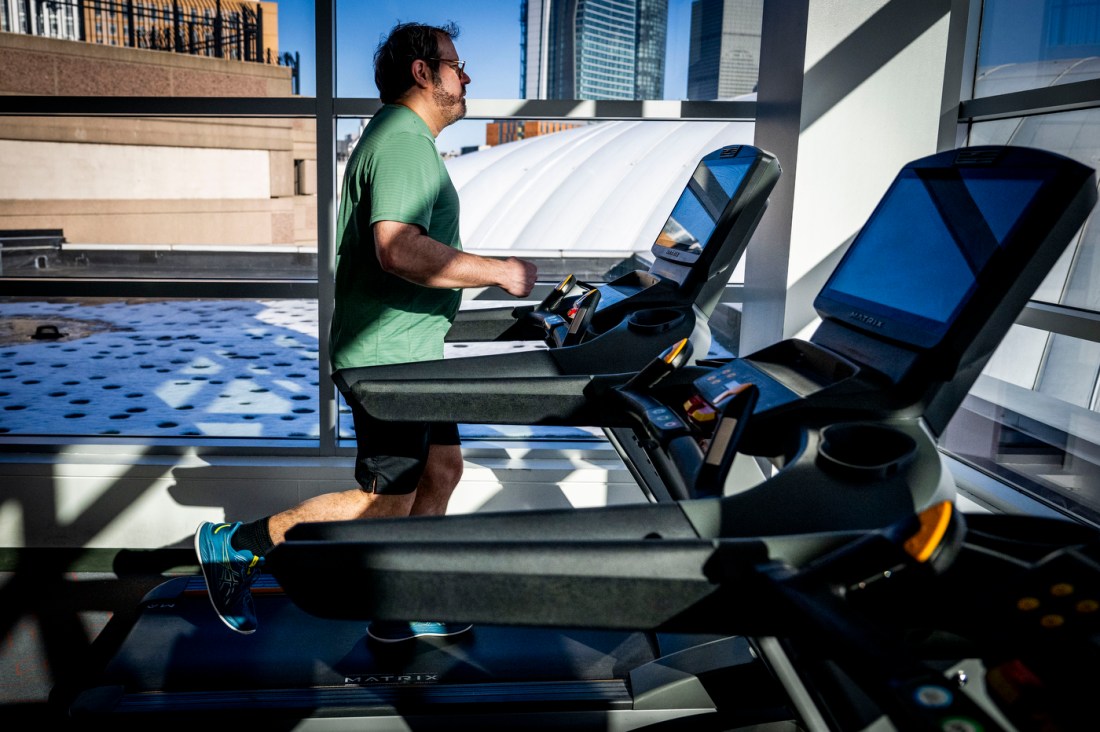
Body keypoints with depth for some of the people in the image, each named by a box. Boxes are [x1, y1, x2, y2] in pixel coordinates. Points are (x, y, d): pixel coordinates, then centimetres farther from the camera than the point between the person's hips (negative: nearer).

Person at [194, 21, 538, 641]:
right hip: (388, 354, -11)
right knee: (387, 504, -2)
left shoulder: (403, 139, 19)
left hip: (406, 349, 11)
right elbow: (397, 249, -32)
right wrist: (498, 272, -25)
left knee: (442, 469, 13)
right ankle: (233, 545, 11)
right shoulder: (403, 142, -17)